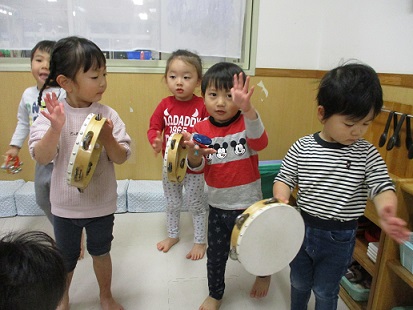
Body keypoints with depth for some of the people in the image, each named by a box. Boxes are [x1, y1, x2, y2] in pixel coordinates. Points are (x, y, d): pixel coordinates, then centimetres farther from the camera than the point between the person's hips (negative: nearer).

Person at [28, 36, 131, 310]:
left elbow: (121, 158, -11)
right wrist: (55, 129, -35)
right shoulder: (52, 114, -14)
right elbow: (42, 157, -20)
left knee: (101, 252, 21)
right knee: (66, 258, 22)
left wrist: (107, 137, -29)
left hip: (102, 203, 1)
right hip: (66, 205, 0)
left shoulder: (108, 114, -11)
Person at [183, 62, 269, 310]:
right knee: (216, 255, 18)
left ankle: (264, 273, 56)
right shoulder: (201, 129, -6)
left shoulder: (246, 123, -13)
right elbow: (197, 168, -10)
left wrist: (248, 108, -52)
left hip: (249, 205, -2)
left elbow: (260, 142, -35)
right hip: (218, 206, 2)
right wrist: (193, 152, -34)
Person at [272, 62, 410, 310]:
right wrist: (281, 199, -26)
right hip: (302, 227, 2)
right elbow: (284, 178, -5)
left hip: (340, 238, -1)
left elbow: (382, 185, -18)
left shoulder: (366, 153, -12)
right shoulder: (302, 148, -12)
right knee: (299, 282, 25)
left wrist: (386, 210, -41)